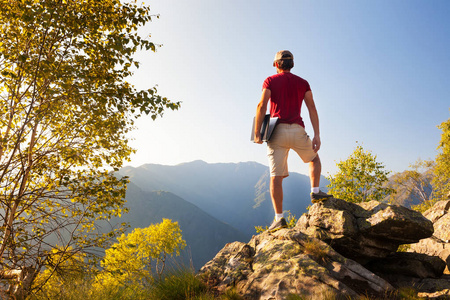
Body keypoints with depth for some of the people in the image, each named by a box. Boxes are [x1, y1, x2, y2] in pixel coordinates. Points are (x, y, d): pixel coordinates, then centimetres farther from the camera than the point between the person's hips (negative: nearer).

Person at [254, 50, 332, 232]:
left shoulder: (270, 81, 7)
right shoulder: (303, 83, 14)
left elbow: (262, 106, -8)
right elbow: (312, 108, 4)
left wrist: (257, 133, -6)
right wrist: (317, 135, 0)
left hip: (277, 131, -1)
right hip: (297, 131, 2)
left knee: (276, 176, 0)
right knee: (314, 159, 30)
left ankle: (279, 217, -3)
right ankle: (315, 192, 20)